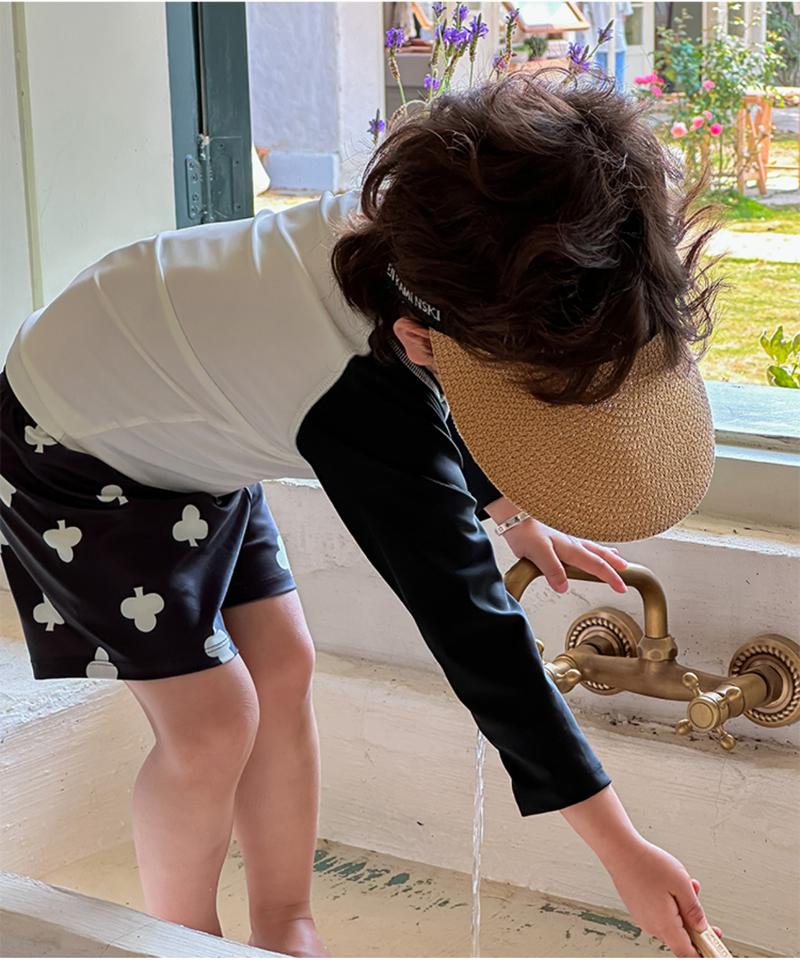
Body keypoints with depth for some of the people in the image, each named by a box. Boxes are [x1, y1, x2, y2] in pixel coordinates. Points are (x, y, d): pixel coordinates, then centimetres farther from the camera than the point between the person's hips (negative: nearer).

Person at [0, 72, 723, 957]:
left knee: (283, 667, 6)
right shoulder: (367, 417, -42)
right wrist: (622, 849, -30)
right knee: (213, 719, -10)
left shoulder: (408, 227, -22)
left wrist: (515, 516, 10)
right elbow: (470, 631, -36)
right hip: (73, 449, -8)